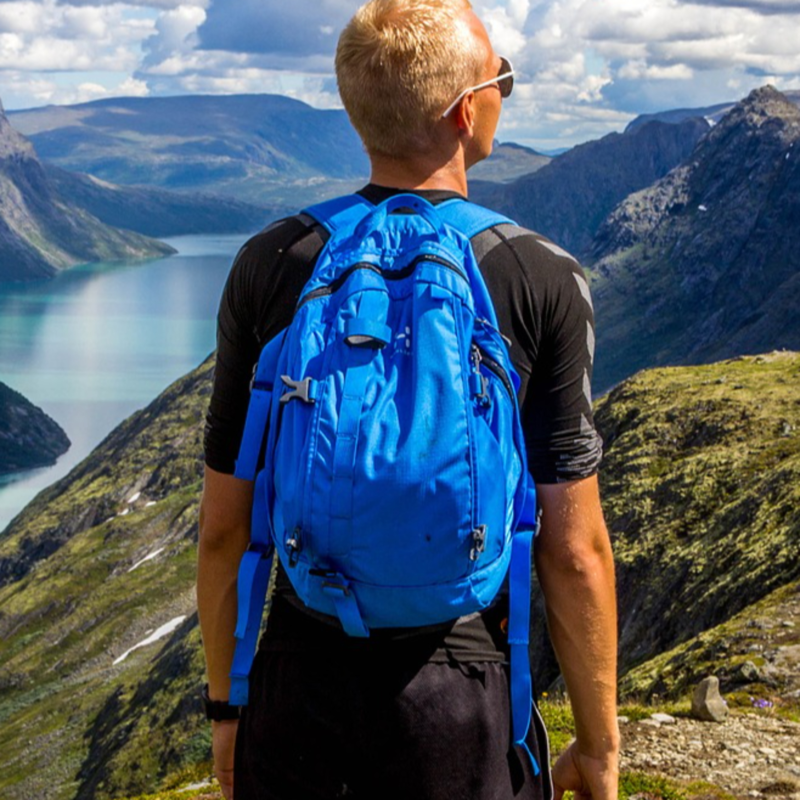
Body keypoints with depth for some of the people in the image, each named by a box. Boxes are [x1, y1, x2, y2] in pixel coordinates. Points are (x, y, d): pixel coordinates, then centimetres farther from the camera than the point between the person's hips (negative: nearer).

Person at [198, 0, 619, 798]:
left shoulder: (268, 266, -5)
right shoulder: (543, 280, -11)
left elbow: (223, 528, 0)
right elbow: (574, 554, -10)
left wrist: (226, 704, 13)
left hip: (299, 687, 2)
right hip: (464, 702, -2)